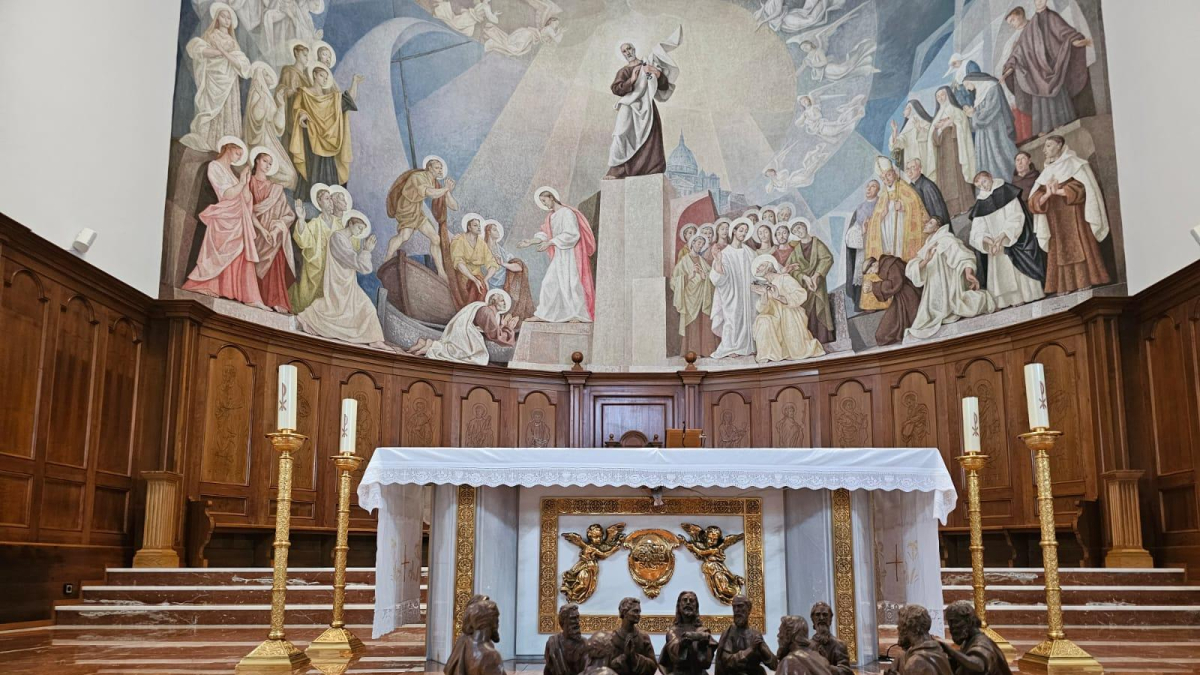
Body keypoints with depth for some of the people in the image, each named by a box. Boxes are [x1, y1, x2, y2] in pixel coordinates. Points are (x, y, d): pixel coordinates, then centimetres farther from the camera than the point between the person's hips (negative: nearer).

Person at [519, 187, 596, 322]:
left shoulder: (567, 213, -15)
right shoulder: (552, 215, 12)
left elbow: (571, 234, -23)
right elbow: (546, 234, 14)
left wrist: (549, 243, -22)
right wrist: (531, 241, 2)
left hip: (569, 254, -9)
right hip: (559, 255, 9)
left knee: (570, 282, -5)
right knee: (549, 283, 8)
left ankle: (578, 313, 4)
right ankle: (543, 314, 12)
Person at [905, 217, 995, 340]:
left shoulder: (945, 239, -3)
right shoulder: (926, 248, 18)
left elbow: (962, 255, -20)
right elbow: (911, 270, 4)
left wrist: (968, 273, -37)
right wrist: (925, 261, -16)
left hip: (948, 287, -7)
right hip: (934, 292, 7)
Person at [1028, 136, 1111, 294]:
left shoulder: (1073, 164, 5)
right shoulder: (1047, 172, 17)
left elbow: (1082, 187, -10)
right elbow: (1034, 202, 6)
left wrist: (1059, 191, -19)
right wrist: (1048, 194, -15)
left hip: (1074, 217, -5)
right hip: (1055, 221, 5)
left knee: (1079, 250, -10)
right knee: (1060, 254, -3)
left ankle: (1085, 283, -11)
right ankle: (1065, 287, -6)